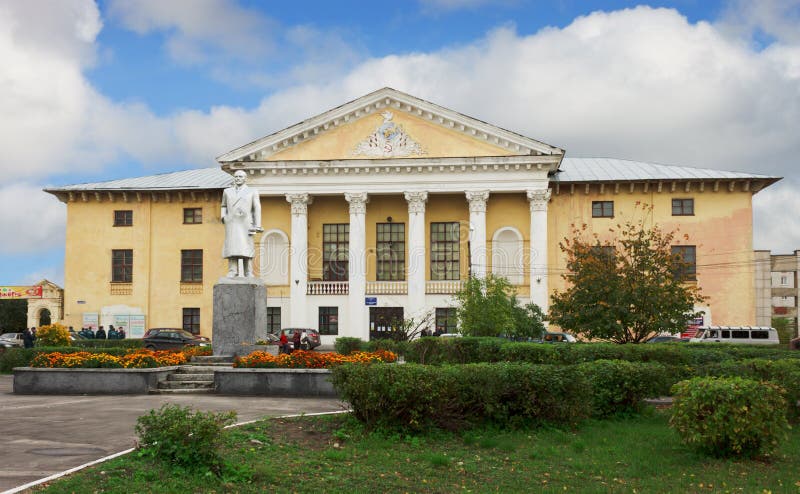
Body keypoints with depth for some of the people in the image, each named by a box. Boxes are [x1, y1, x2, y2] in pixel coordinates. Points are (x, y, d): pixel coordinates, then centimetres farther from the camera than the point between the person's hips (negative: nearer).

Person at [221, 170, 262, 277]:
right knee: (232, 248, -7)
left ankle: (248, 273, -5)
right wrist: (223, 216, 8)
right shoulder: (227, 191, 17)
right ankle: (232, 272, -10)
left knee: (247, 249, -6)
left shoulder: (252, 192, 10)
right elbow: (224, 206, 29)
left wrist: (258, 226, -4)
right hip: (231, 224, 2)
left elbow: (257, 210, 5)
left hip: (246, 225, -2)